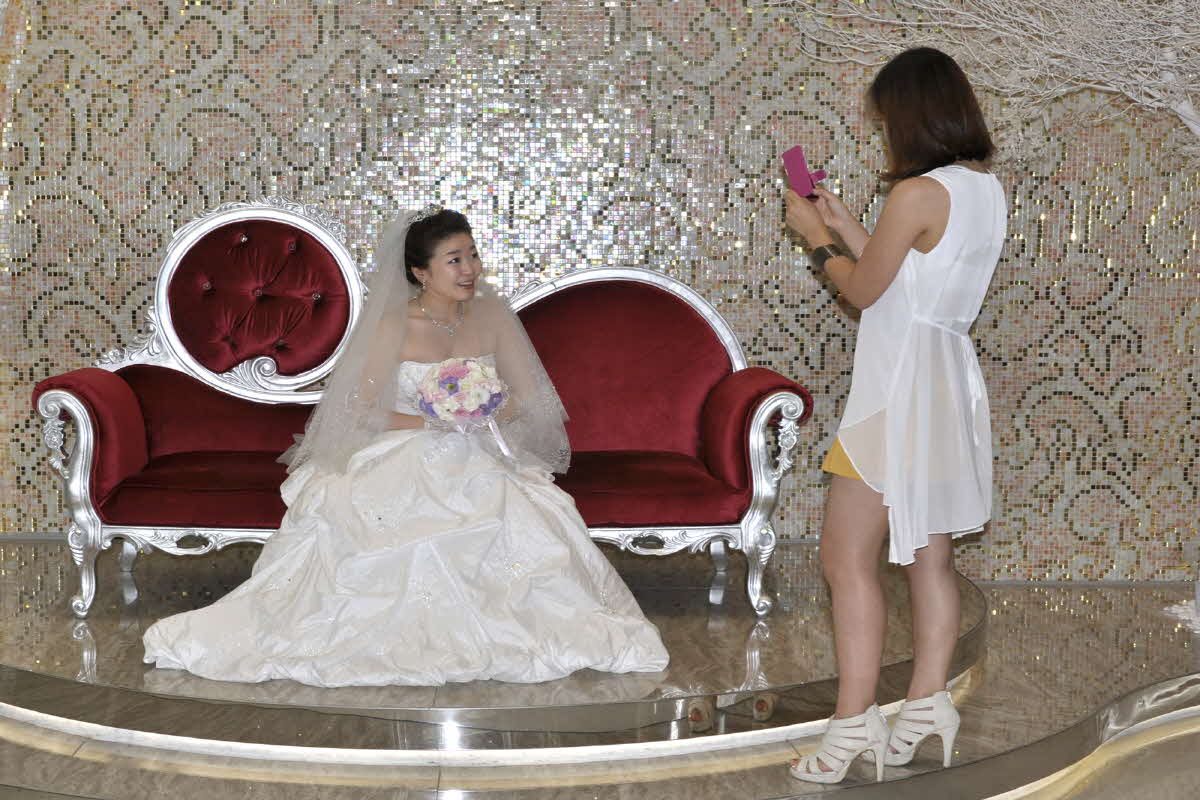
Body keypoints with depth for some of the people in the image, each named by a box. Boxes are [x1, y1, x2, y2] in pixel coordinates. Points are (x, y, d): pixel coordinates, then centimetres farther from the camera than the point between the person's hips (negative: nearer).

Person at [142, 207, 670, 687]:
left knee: (529, 521, -30)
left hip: (479, 466, 2)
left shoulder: (493, 317, 5)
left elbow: (526, 396, 9)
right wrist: (431, 422, -17)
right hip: (404, 463, -2)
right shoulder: (393, 327, -5)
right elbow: (363, 410, -4)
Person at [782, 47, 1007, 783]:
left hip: (900, 388, -9)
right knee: (931, 557, 13)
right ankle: (928, 706, 17)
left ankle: (855, 722, -7)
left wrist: (816, 236, 8)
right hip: (952, 384, 9)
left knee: (849, 557, -6)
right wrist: (848, 230, 20)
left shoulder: (918, 194, -18)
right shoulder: (989, 191, 8)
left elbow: (865, 289, -8)